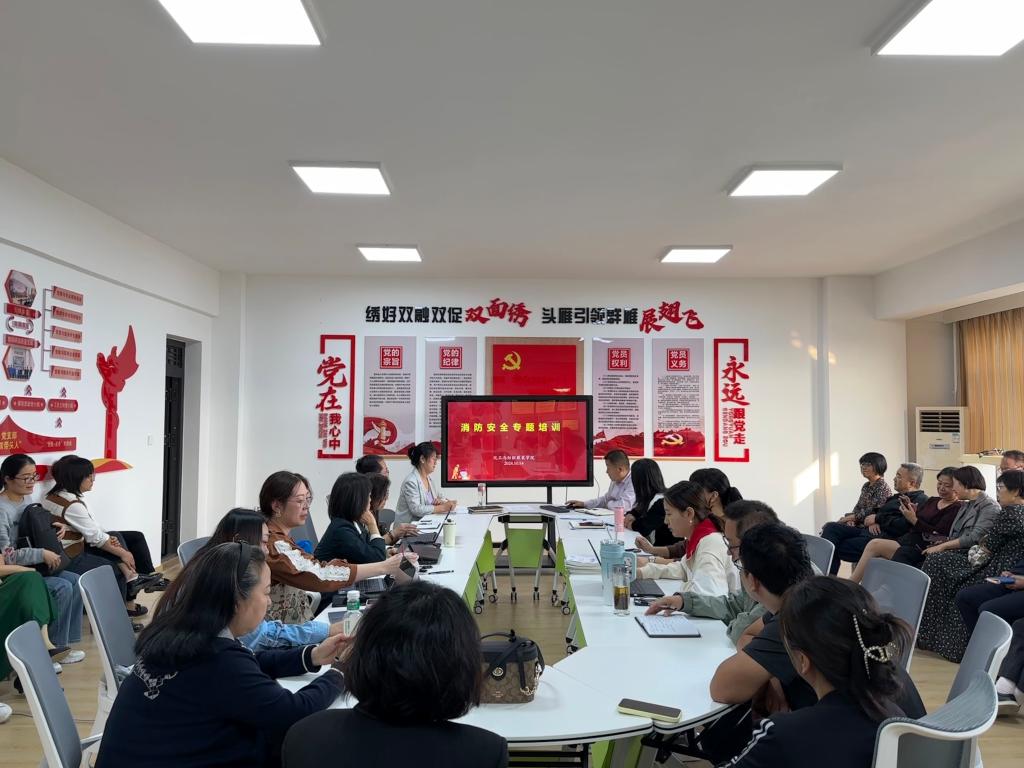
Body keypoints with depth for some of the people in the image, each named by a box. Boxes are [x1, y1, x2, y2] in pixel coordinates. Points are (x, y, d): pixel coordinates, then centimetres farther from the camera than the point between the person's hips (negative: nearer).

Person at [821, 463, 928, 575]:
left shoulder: (920, 500, -5)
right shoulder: (897, 497, 25)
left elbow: (903, 526, -19)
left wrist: (878, 519, -8)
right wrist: (872, 522, -1)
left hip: (884, 537, -9)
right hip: (870, 531, 9)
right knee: (831, 527, -9)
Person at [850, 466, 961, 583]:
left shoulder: (956, 509, -3)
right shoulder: (932, 501, 20)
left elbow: (938, 534, -14)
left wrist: (914, 520, -16)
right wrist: (911, 510, -2)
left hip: (920, 549, -8)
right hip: (907, 539, 8)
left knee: (874, 545, -22)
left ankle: (850, 585, -15)